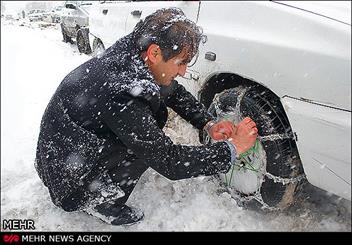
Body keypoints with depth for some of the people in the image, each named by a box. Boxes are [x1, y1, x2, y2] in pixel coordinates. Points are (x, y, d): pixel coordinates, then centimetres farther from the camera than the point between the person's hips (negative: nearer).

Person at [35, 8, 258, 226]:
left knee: (157, 112, -1)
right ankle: (97, 200, -1)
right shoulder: (119, 94, -38)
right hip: (65, 171, -8)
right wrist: (232, 148, -24)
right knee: (150, 147, -23)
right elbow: (169, 163, -32)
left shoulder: (130, 53, -13)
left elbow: (175, 91, 3)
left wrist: (208, 123, -9)